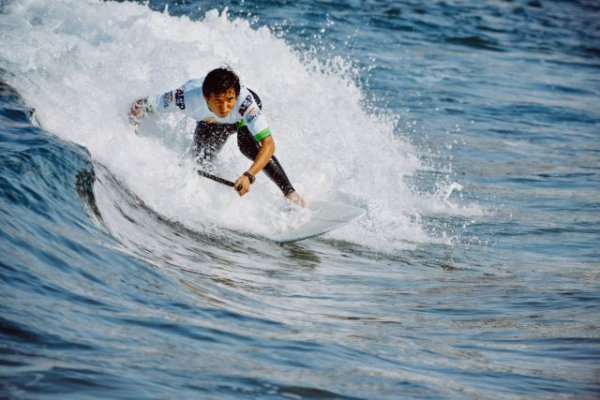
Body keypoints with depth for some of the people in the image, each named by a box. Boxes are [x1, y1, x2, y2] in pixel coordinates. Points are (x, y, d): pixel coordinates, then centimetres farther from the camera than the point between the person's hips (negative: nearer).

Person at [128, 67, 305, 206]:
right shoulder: (187, 96, -42)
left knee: (248, 145, -29)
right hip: (211, 122, 3)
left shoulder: (244, 100, -45)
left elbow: (268, 144, -49)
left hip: (244, 116, -2)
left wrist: (249, 176, -62)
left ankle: (291, 194, -18)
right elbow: (139, 106, -28)